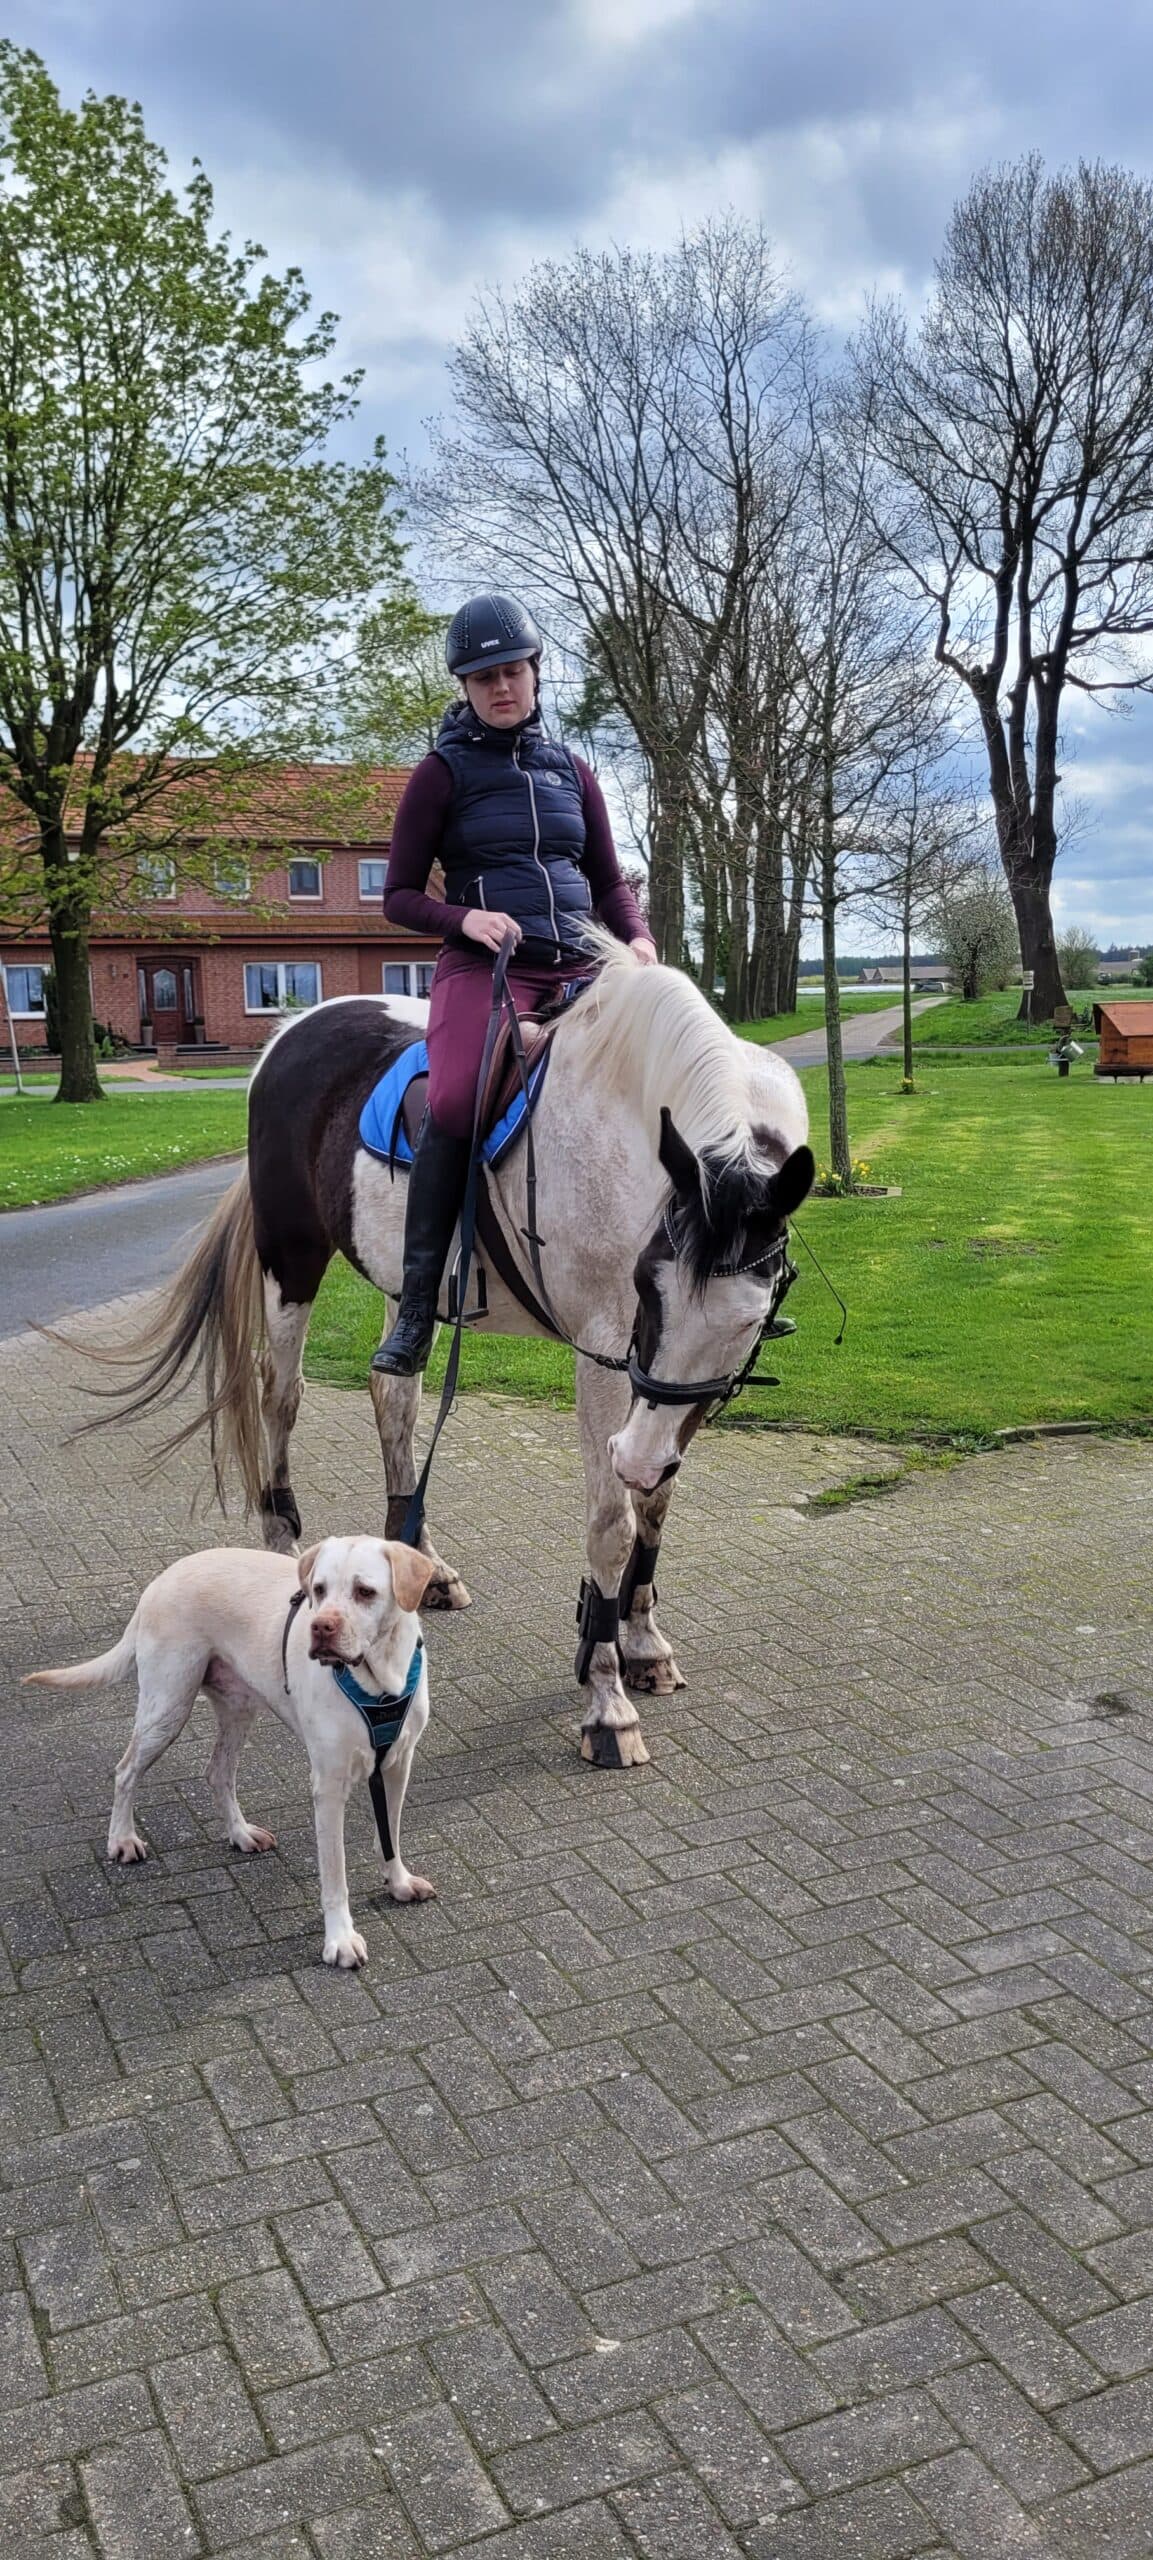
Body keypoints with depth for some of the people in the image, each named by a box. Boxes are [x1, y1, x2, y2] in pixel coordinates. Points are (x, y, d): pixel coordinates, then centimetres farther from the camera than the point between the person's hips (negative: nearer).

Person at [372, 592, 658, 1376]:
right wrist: (465, 918, -15)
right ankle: (417, 1307, -24)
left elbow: (609, 881, 22)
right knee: (454, 1105, -32)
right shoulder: (444, 773, 5)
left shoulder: (571, 770, 17)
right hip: (483, 965, -4)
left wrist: (639, 938, 1)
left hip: (575, 967, 5)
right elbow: (399, 896, 4)